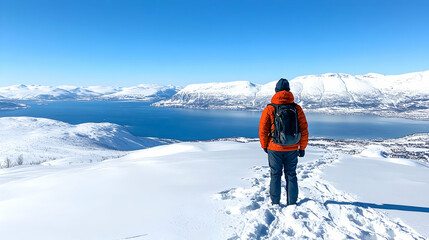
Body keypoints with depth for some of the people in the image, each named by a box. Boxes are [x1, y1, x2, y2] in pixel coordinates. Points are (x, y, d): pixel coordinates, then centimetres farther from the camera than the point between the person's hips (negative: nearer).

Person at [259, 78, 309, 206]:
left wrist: (264, 146, 8)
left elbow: (263, 130, -6)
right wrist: (302, 147, 10)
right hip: (292, 149, 2)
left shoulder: (269, 109, -8)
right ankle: (292, 203, 22)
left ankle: (275, 203, 20)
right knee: (291, 175, 14)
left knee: (275, 176, 11)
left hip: (274, 148, -1)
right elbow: (304, 130, 0)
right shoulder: (297, 108, -3)